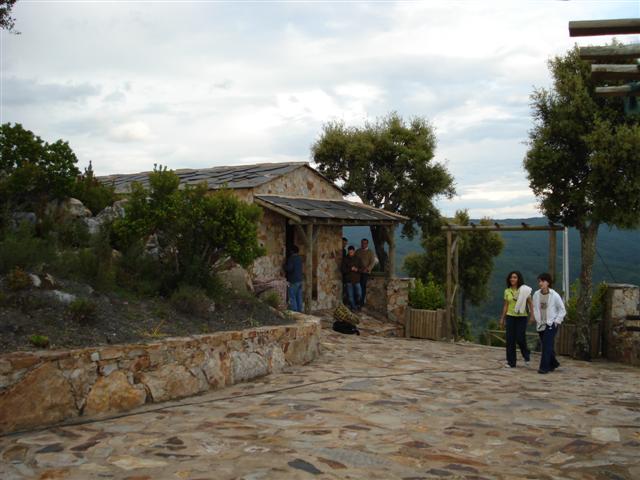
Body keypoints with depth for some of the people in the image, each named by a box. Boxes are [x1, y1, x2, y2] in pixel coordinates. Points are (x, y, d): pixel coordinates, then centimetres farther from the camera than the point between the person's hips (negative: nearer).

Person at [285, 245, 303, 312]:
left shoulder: (291, 258, -14)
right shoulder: (300, 258, 11)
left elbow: (289, 268, -25)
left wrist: (284, 266, -6)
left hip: (293, 281, -8)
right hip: (299, 280, 8)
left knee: (292, 297, -4)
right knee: (299, 297, 12)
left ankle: (294, 312, -6)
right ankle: (299, 311, 15)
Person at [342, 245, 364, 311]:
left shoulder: (358, 259, 6)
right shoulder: (345, 260, 2)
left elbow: (362, 269, 5)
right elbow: (343, 270, -3)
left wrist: (357, 270, -15)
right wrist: (350, 269, -18)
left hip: (357, 280, 1)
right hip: (349, 281, -1)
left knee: (359, 294, -4)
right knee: (350, 295, 1)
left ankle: (357, 304, 21)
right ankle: (353, 307, 12)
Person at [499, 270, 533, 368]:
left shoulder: (524, 290, -4)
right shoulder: (507, 291, 6)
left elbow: (529, 303, -3)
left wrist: (532, 315, -12)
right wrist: (502, 318, 12)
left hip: (521, 317, -3)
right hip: (510, 317, 3)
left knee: (520, 339, -6)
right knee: (510, 340, 2)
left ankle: (526, 355, 24)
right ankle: (511, 362, 10)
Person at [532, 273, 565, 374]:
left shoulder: (554, 295, -9)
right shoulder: (536, 294, 1)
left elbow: (562, 309, -1)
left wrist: (557, 321, -6)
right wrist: (537, 320, 7)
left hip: (551, 324, -5)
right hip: (540, 324, 5)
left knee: (547, 346, -12)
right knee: (545, 346, 11)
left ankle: (544, 367, -10)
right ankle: (553, 363, 31)